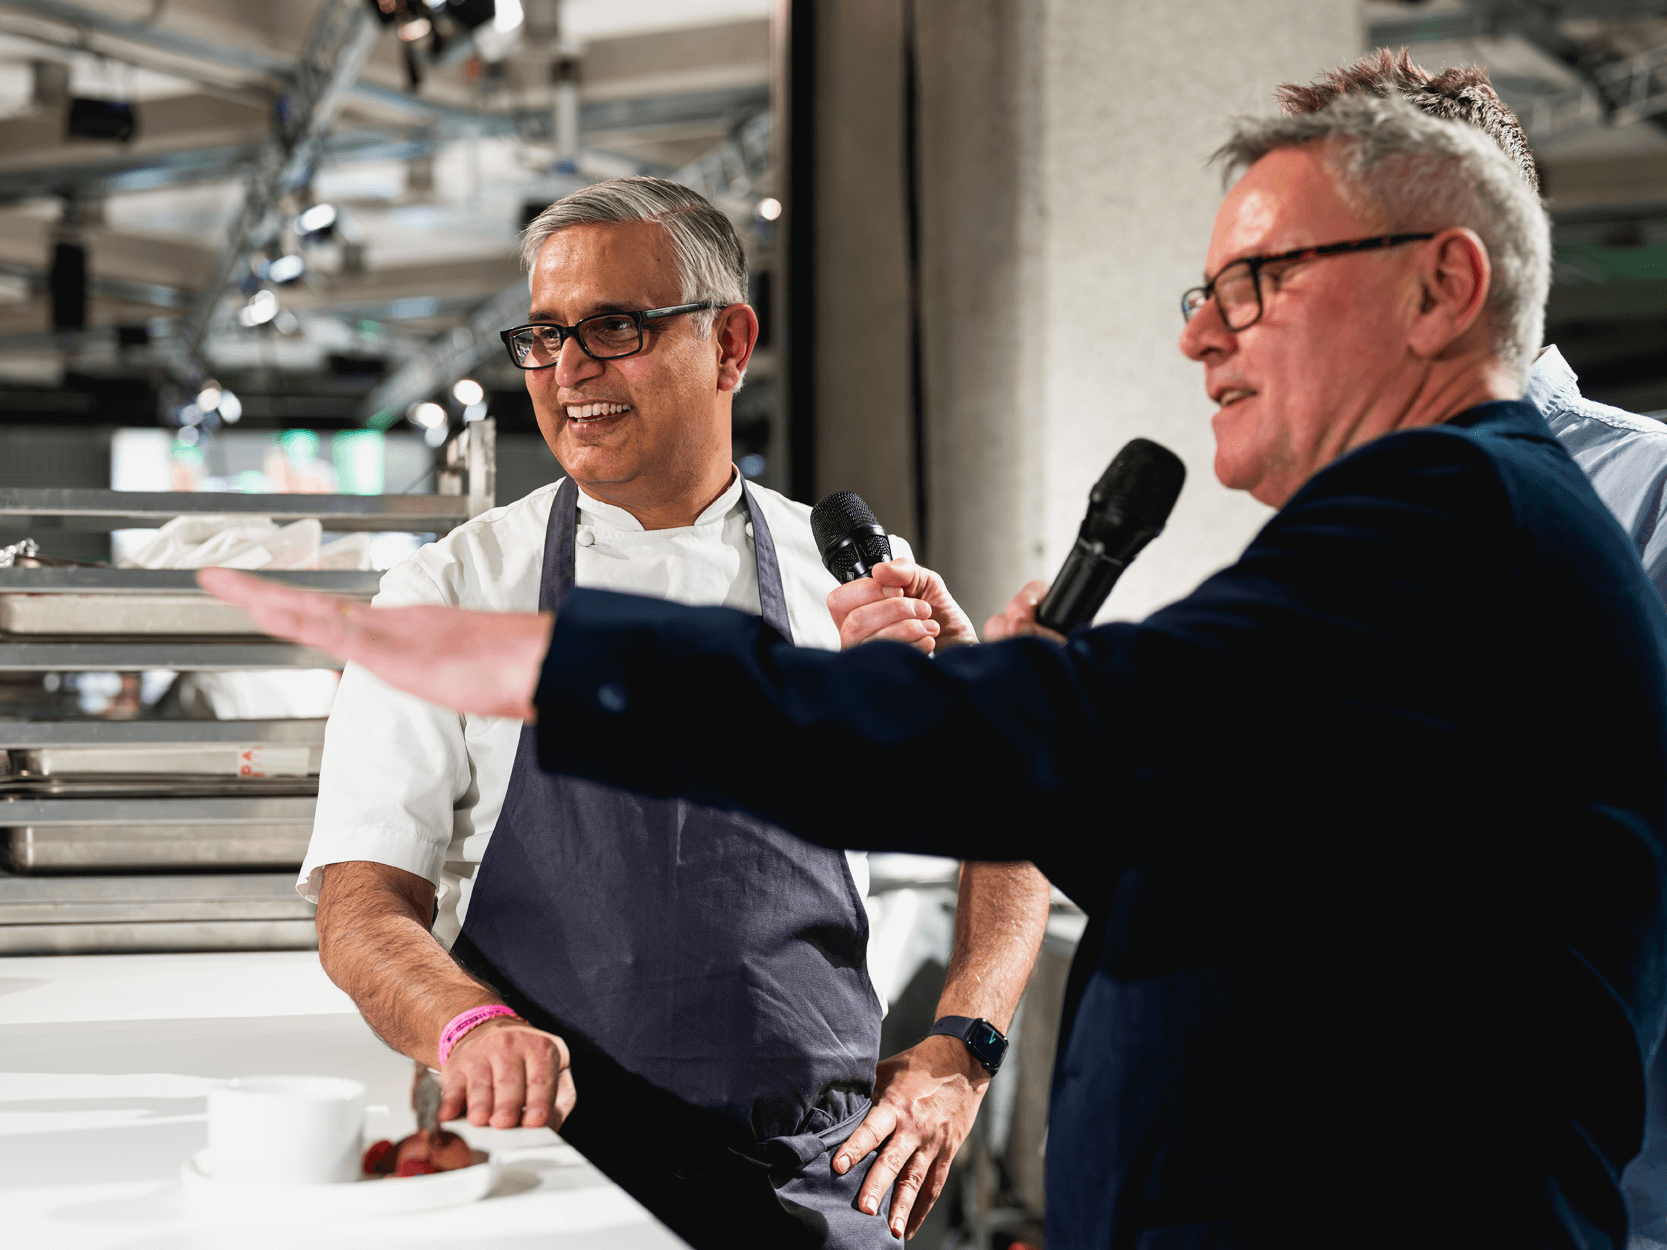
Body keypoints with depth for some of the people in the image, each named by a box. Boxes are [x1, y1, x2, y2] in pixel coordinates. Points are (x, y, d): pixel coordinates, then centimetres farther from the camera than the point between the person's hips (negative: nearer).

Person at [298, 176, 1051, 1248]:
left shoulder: (859, 586, 10)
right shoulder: (449, 594, 6)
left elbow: (1011, 838, 19)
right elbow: (361, 906, 1)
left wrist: (958, 1056, 4)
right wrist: (472, 1026, -19)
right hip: (543, 1160, 0)